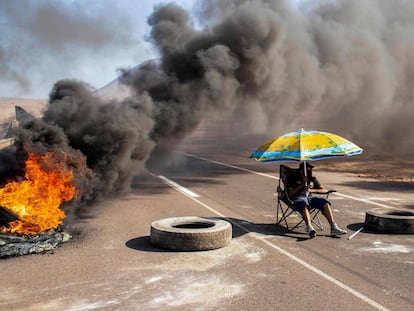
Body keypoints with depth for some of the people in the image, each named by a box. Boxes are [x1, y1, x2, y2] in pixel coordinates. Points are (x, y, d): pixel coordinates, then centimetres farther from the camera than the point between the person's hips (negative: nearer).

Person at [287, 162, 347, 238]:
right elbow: (290, 194, -2)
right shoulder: (293, 178, 8)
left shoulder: (313, 179, 21)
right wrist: (302, 184, -8)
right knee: (305, 205, -40)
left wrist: (311, 190, -4)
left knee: (325, 202, -25)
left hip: (309, 197, 4)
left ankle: (334, 228, -34)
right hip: (298, 198, -4)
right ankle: (309, 228, -61)